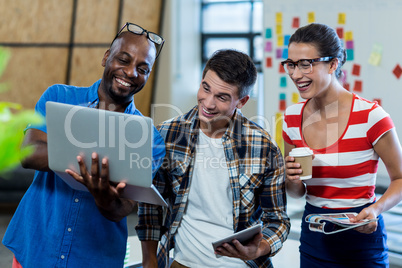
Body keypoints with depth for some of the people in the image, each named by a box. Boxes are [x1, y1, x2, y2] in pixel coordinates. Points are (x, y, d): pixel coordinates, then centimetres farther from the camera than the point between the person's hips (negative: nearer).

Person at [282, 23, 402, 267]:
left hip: (361, 239, -4)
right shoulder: (292, 117, -1)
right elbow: (297, 192, 9)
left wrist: (376, 209, -23)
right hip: (312, 237, 5)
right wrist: (292, 180, -13)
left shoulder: (370, 116, -17)